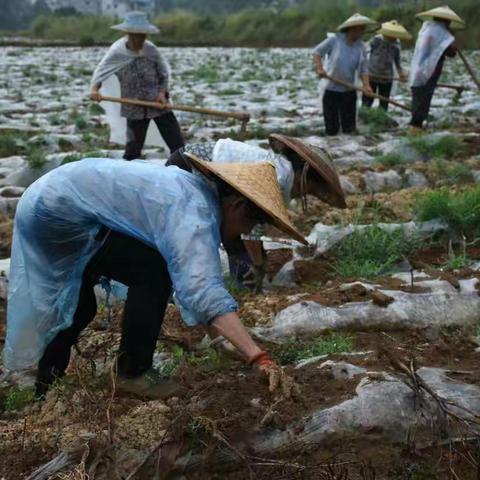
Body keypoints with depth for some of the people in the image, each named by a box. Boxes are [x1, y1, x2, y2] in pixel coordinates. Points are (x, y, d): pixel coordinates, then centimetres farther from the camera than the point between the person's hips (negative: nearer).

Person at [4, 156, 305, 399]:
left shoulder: (195, 187, 7)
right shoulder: (194, 213, -25)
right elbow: (204, 291, -39)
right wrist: (259, 358, -44)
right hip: (59, 212, -11)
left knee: (77, 307, 25)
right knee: (152, 272, -17)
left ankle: (47, 388, 42)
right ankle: (132, 373, -1)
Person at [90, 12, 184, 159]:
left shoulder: (151, 50, -8)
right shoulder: (117, 52, -9)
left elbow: (164, 74, 2)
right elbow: (100, 71, -4)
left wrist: (162, 92, -13)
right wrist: (94, 89, -23)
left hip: (158, 103, 1)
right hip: (135, 107, -1)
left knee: (177, 144, 2)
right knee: (133, 146, 7)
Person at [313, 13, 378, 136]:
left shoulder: (361, 47, 2)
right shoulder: (334, 40, -7)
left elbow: (363, 69, 1)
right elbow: (317, 52, 1)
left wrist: (366, 85, -16)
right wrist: (319, 68, -14)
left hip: (349, 91, 3)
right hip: (331, 90, -3)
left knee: (349, 127, 6)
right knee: (331, 129, 2)